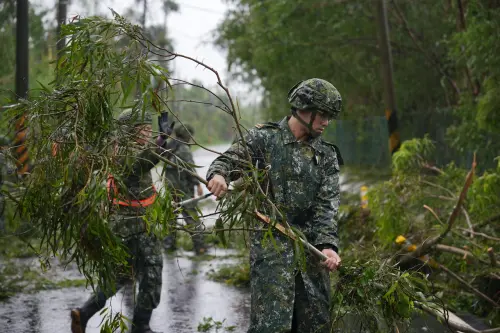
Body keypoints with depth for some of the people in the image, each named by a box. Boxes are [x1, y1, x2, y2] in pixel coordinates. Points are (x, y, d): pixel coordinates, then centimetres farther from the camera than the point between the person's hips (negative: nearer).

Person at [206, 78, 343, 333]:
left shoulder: (326, 155, 9)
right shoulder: (264, 138, 0)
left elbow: (327, 204, 0)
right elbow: (228, 160, 1)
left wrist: (327, 244, -14)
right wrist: (218, 174, -25)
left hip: (312, 246, 5)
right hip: (271, 245, -5)